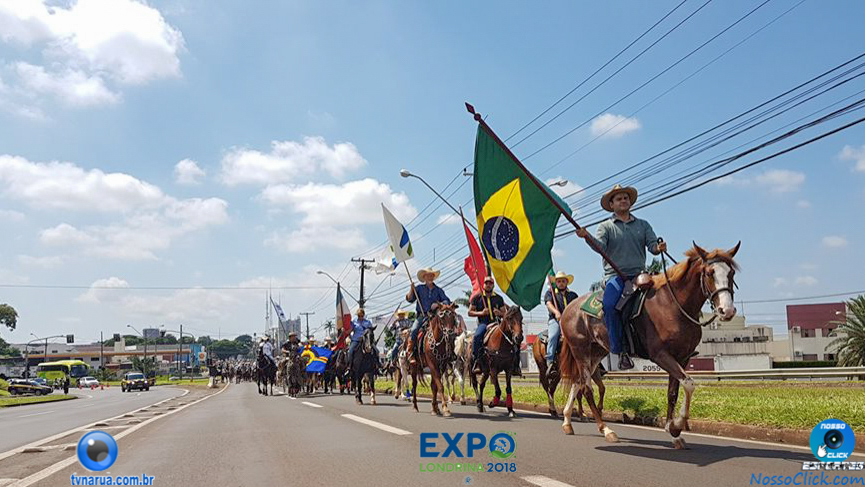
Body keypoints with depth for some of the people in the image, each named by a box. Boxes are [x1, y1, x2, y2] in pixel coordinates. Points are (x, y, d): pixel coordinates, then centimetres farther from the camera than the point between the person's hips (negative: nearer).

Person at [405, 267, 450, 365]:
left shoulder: (439, 290, 15)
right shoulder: (419, 288, 13)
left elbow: (447, 301, 6)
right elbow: (409, 299, 5)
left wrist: (439, 304, -12)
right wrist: (411, 289, -10)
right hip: (422, 316, -1)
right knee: (414, 330, -24)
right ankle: (411, 354, -22)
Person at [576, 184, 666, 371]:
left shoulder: (643, 225, 20)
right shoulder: (606, 226, 12)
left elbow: (652, 245, 7)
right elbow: (600, 245, -7)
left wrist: (659, 248, -18)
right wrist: (587, 236, -27)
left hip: (639, 274, 3)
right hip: (615, 275, -3)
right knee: (609, 304, -30)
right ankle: (618, 351, -24)